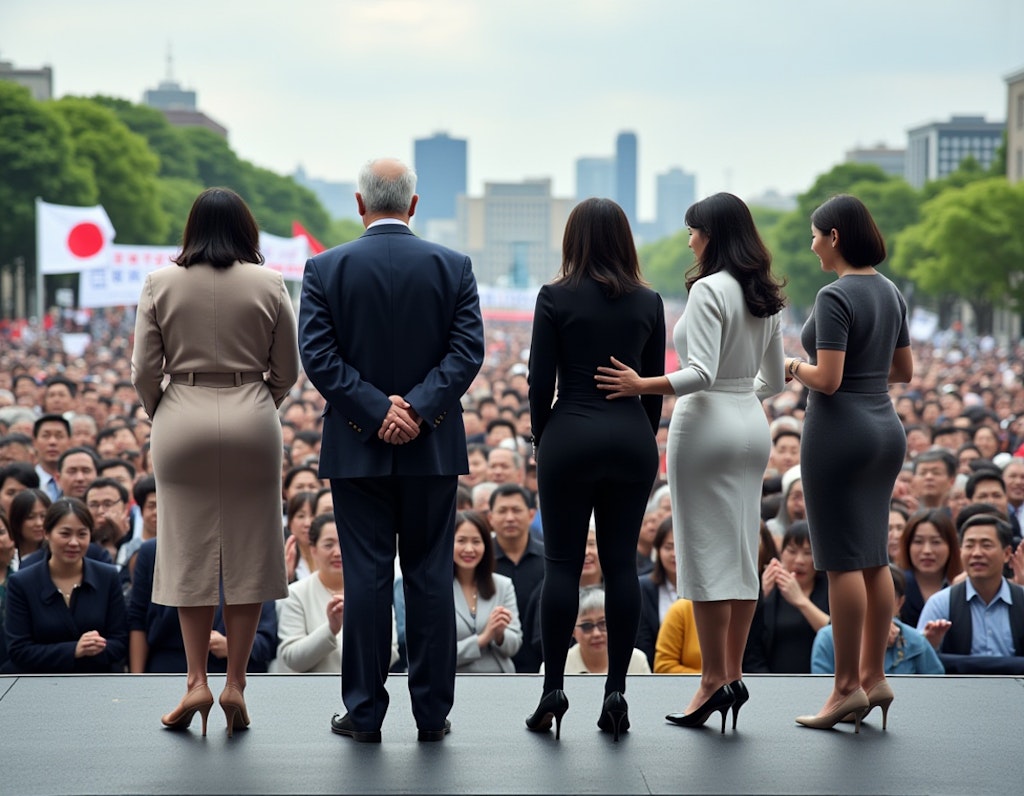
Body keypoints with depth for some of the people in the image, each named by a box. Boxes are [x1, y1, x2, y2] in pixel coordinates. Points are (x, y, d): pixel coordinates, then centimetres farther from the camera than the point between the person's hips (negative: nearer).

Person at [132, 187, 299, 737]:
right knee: (248, 555, 6)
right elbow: (286, 372, 5)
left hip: (182, 422, 0)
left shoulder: (161, 284, 0)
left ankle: (197, 681, 3)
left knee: (191, 553, 7)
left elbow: (144, 372, 0)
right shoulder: (269, 285, 0)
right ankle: (235, 682, 5)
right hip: (251, 423, 0)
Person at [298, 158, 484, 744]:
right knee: (431, 576, 6)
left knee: (366, 576, 3)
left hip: (357, 448, -1)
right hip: (433, 448, 1)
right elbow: (468, 349, -7)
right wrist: (419, 409, -12)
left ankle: (365, 713, 7)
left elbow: (317, 353, -9)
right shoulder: (454, 267, 1)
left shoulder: (326, 268, -2)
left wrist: (374, 411, -10)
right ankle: (433, 712, 9)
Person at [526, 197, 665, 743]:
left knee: (562, 563, 2)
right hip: (632, 438, 3)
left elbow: (541, 380, -4)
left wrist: (541, 439, 9)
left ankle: (553, 689, 0)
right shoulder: (648, 302, 5)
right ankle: (616, 692, 4)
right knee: (622, 563, 4)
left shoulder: (556, 298, -4)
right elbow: (655, 383, 8)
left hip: (571, 436, -3)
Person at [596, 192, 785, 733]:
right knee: (742, 551, 8)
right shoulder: (765, 296, 10)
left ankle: (714, 679, -3)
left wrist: (641, 386, -26)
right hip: (753, 427, 8)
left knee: (707, 552, -4)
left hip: (706, 425, -8)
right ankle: (733, 674, 11)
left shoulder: (708, 289, -13)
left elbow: (702, 373, -21)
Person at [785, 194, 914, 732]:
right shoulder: (890, 293, 9)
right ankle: (874, 676, 16)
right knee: (874, 558, 12)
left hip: (840, 430, -8)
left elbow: (828, 380, -20)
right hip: (886, 429, 9)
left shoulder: (835, 297, -16)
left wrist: (795, 367, -2)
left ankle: (848, 685, 0)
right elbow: (903, 370, 15)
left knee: (843, 561, -4)